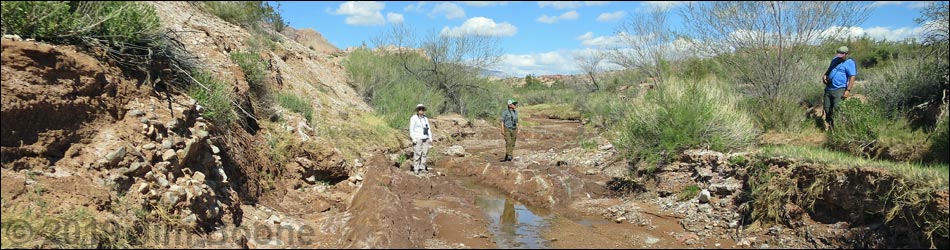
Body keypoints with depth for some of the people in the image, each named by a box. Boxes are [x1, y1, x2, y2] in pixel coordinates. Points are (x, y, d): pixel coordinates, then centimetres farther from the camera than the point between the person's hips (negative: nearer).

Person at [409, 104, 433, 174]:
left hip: (425, 138, 6)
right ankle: (416, 169, -4)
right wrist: (413, 138, -16)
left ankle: (422, 168, 8)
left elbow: (428, 129, 16)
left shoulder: (425, 118, 13)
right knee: (417, 154, -9)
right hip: (417, 138, -5)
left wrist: (430, 138, 9)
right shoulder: (413, 118, -4)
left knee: (424, 153, 2)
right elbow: (411, 129, -9)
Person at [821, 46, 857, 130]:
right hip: (828, 88, 7)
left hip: (839, 90, -7)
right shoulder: (835, 60, 16)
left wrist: (848, 90, -21)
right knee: (827, 108, 8)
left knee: (837, 109, -14)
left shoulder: (850, 63, -7)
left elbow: (852, 77, -13)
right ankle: (829, 125, 20)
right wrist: (825, 75, 9)